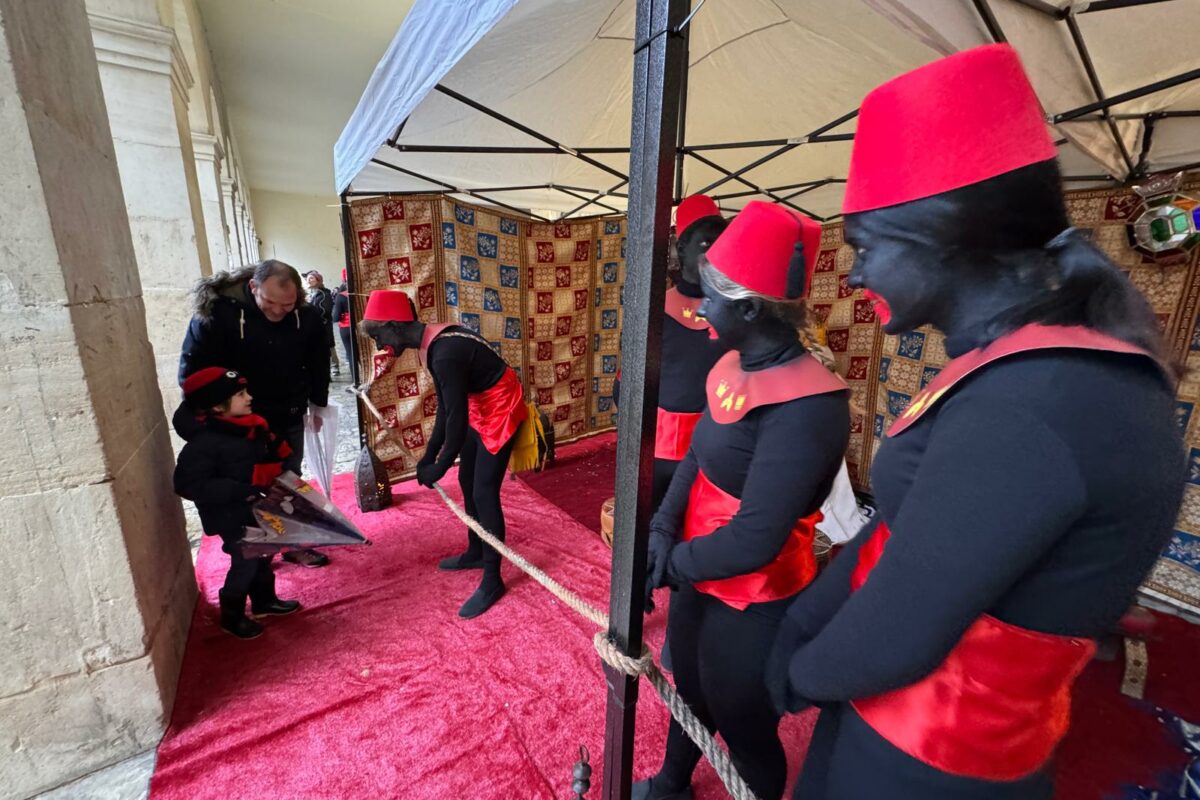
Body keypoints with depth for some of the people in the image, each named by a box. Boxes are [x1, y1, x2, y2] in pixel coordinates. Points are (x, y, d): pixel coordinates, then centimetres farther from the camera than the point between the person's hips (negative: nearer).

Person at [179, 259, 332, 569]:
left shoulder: (307, 316, -11)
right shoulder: (217, 310, -21)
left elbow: (318, 363, 4)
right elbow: (193, 367, -12)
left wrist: (317, 404, 10)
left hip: (290, 419, 3)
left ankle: (294, 544, 31)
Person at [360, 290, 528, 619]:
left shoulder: (445, 354, -29)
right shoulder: (434, 344, 3)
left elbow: (457, 417, -25)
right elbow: (446, 407, 9)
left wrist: (440, 466, -12)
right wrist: (429, 454, 10)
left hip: (500, 409, -10)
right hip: (480, 407, 10)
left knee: (484, 492, -6)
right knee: (467, 481, 18)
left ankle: (492, 580, 9)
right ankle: (475, 553, 37)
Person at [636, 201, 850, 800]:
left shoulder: (804, 406, -30)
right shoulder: (735, 366, -3)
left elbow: (755, 540, -29)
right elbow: (695, 458, -1)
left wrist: (670, 565, -16)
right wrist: (663, 530, -15)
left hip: (751, 609, -8)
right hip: (700, 580, 8)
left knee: (744, 730, 20)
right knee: (689, 692, 31)